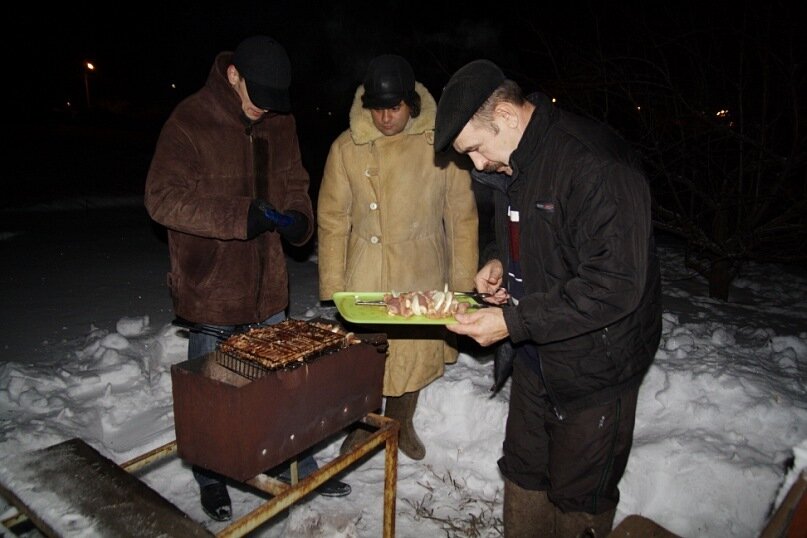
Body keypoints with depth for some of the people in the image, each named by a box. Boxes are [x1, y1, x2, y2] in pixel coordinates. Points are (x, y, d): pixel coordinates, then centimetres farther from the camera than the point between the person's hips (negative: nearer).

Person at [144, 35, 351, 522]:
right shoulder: (190, 121, -12)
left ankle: (297, 466, 35)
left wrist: (299, 218, -7)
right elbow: (163, 198, -17)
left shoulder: (280, 122, 5)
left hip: (268, 285, 5)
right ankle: (211, 478, 35)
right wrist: (241, 217, -25)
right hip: (212, 286, -4)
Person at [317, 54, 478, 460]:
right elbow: (332, 221, 0)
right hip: (365, 277, 0)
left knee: (416, 352, 14)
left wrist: (463, 282, 0)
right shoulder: (347, 148, -5)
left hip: (423, 275, 1)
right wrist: (332, 286, -2)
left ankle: (401, 423, 41)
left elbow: (461, 217, -1)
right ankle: (362, 425, 36)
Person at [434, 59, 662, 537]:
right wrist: (499, 261, -1)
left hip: (594, 364, -8)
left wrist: (513, 322, -27)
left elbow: (614, 286, -28)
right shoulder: (512, 163, 4)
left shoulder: (597, 164, -25)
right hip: (534, 355, 8)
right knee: (523, 477, 21)